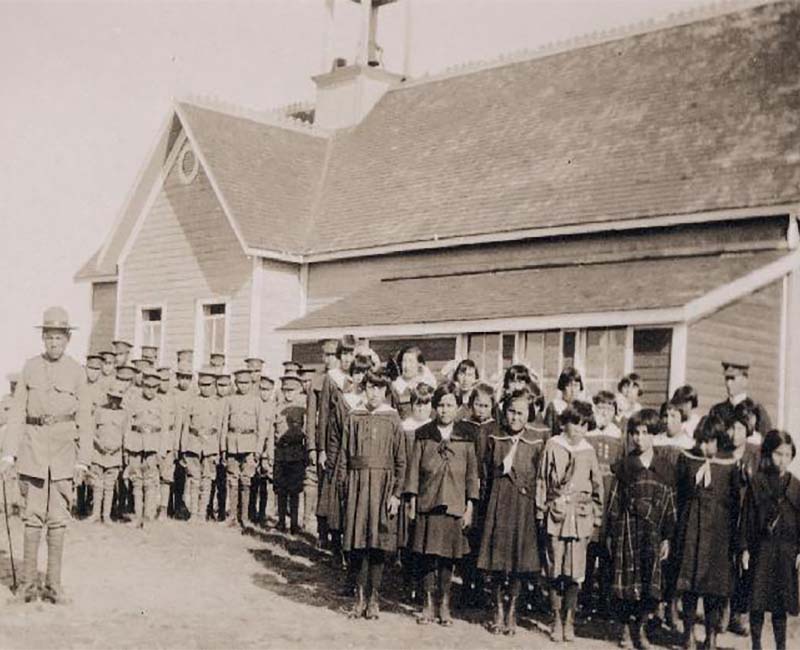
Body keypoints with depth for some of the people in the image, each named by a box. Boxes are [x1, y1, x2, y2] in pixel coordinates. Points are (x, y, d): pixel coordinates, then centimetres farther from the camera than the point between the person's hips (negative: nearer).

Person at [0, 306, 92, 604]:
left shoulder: (76, 371, 2)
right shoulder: (30, 367, 5)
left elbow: (84, 420, 3)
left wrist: (83, 460, -2)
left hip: (64, 450, 0)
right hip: (34, 444, 0)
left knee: (58, 518, 2)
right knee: (33, 516, 1)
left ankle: (53, 585, 8)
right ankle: (28, 583, 8)